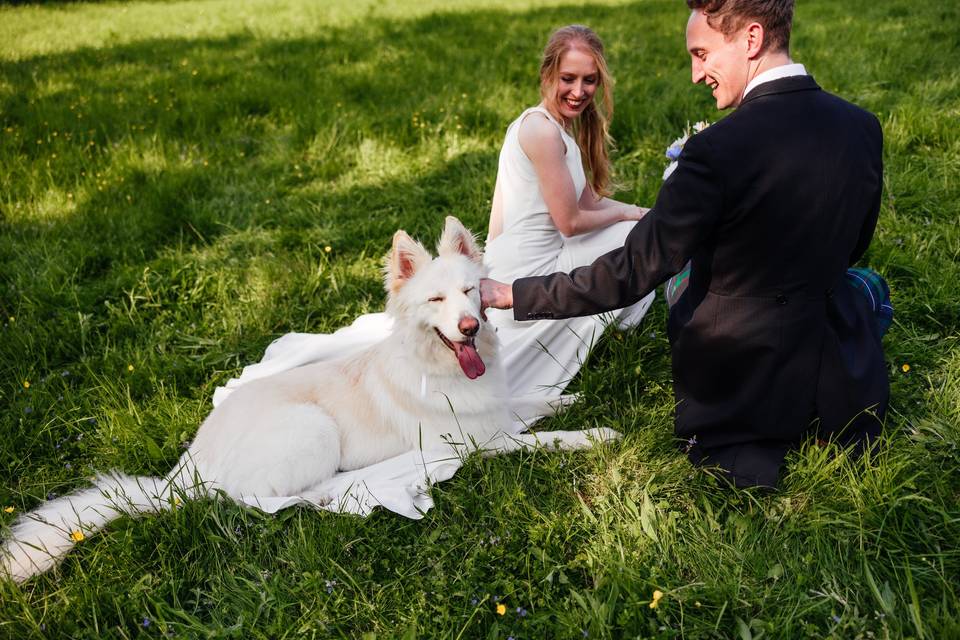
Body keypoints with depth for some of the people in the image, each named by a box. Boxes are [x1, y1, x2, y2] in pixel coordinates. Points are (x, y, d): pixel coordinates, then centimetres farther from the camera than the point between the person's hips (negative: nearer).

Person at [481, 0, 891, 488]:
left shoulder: (718, 149, -25)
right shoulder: (862, 126, -5)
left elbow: (632, 273, -21)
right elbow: (853, 245, 10)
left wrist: (510, 295, -12)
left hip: (735, 389, -6)